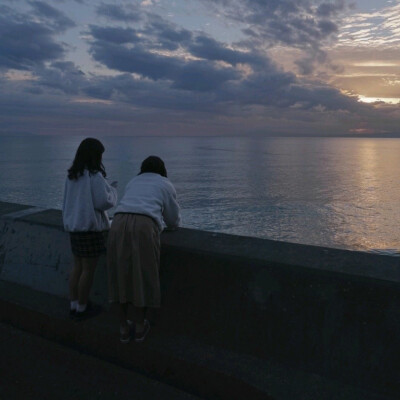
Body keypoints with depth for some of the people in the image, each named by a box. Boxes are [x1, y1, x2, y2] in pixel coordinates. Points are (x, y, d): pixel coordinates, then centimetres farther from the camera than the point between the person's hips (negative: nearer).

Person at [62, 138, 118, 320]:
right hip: (90, 227, -8)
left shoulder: (71, 176, 7)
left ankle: (74, 305, 25)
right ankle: (81, 308, 15)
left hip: (73, 225, 8)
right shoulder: (95, 176, -16)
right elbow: (104, 202, -17)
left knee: (77, 266, 16)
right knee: (88, 269, 4)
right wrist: (112, 189, 0)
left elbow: (68, 201, 13)